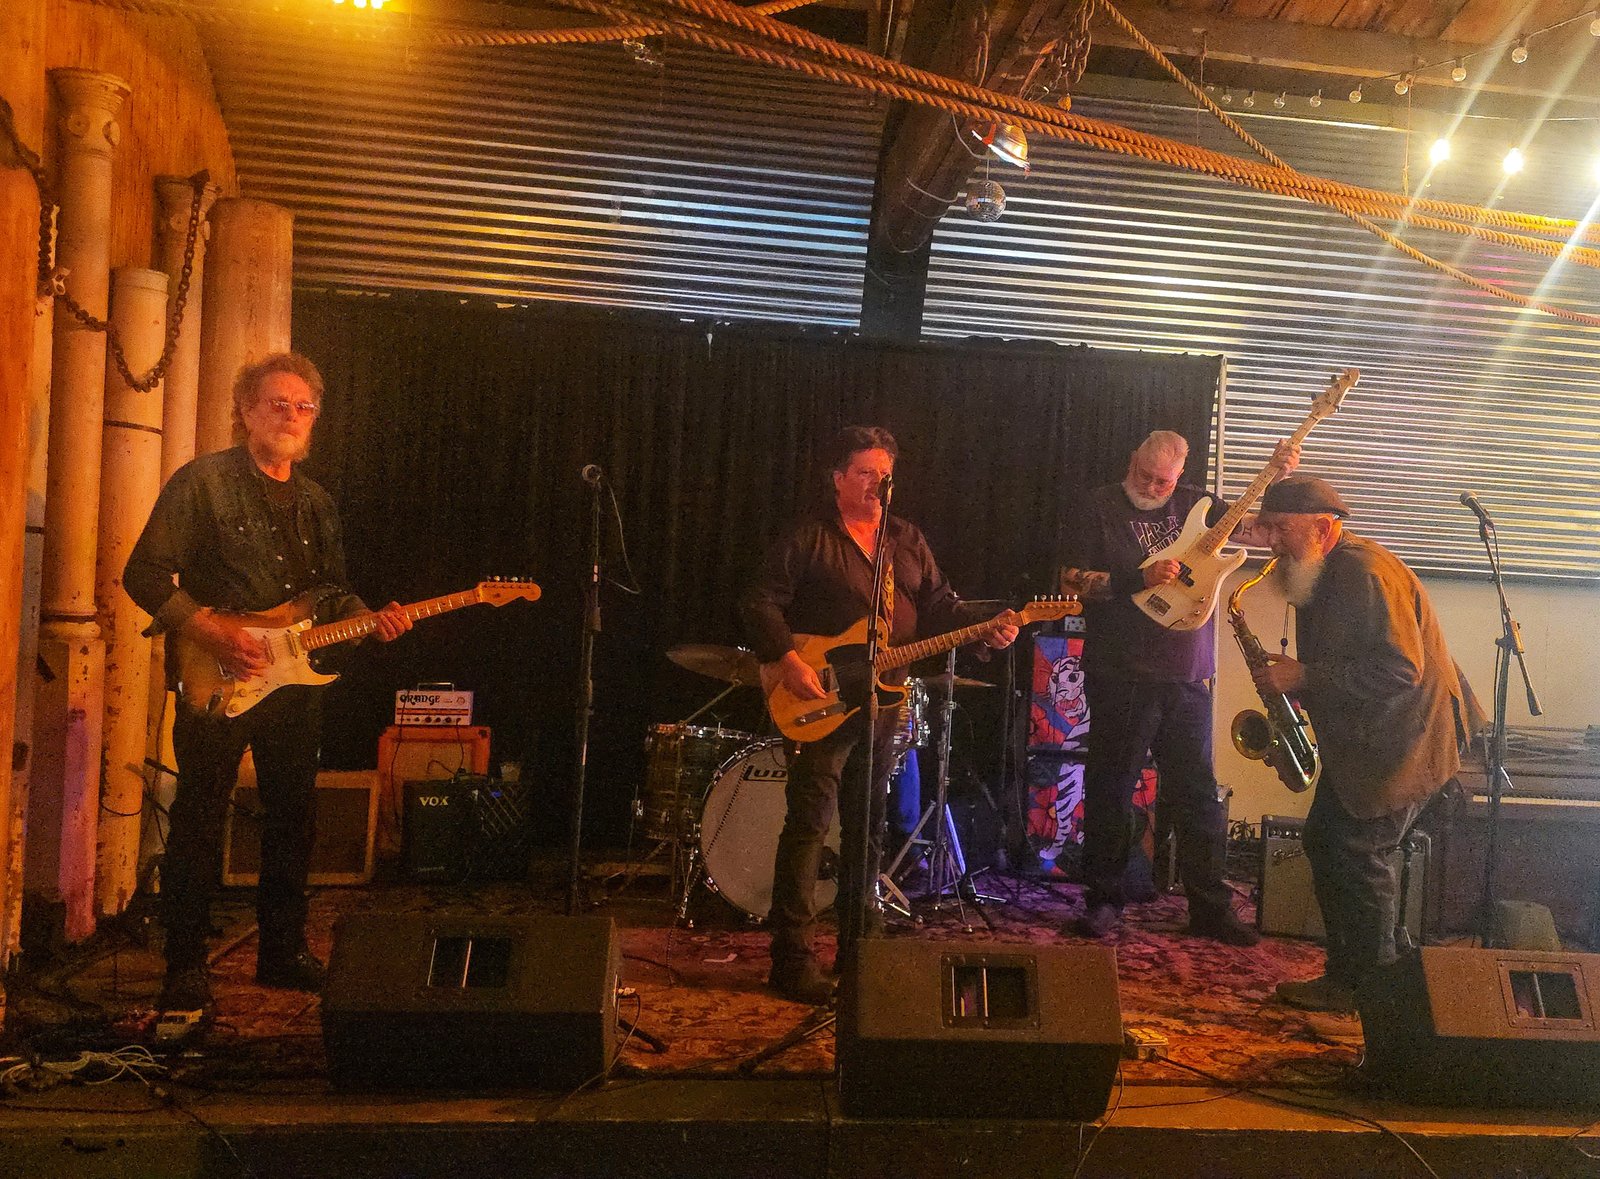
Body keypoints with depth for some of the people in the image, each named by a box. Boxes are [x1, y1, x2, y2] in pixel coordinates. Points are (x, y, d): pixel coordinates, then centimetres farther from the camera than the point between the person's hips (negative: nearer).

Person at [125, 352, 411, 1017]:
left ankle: (283, 950, 25)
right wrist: (213, 633, -18)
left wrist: (370, 620, 0)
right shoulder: (203, 482, -5)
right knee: (198, 823, -1)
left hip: (294, 681, 6)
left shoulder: (316, 504, 14)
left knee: (292, 819, 11)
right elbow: (144, 574, -9)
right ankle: (185, 969, 11)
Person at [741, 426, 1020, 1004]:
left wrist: (987, 626, -5)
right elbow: (759, 601, -9)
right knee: (809, 822, -8)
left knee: (867, 826, 13)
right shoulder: (809, 536, -4)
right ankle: (794, 960, -2)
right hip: (821, 701, -6)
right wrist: (786, 661, -21)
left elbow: (939, 607, 12)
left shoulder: (907, 539, 14)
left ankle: (860, 948, 25)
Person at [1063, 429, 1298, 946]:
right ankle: (1104, 900, 16)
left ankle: (1211, 906, 19)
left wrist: (1279, 476, -5)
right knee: (1110, 789, 3)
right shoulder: (1101, 508, 0)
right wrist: (1138, 579, -15)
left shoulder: (1192, 505, 11)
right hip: (1120, 679, -4)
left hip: (1188, 678, 4)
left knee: (1198, 793, 9)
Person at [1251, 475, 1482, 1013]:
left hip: (1402, 741, -10)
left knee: (1359, 851, -8)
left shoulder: (1366, 573, -22)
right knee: (1324, 841, 11)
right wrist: (1289, 676, 4)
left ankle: (1369, 988, 7)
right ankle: (1345, 971, 22)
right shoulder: (1322, 576, 11)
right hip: (1360, 740, 11)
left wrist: (1304, 676, -25)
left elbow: (1399, 670, -28)